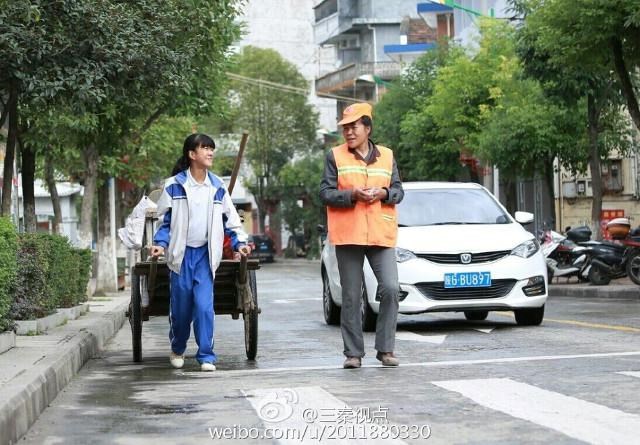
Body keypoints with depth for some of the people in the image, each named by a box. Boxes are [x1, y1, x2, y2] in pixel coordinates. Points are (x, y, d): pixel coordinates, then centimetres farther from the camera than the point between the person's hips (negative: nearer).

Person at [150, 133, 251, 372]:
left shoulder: (217, 186, 5)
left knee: (204, 306, -10)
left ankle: (206, 356, -4)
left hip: (206, 254, 1)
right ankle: (177, 350, 29)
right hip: (182, 254, -1)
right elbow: (164, 218, 5)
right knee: (180, 307, 6)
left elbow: (230, 218, 12)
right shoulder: (174, 185, -2)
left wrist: (239, 242, 1)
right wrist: (160, 243, -8)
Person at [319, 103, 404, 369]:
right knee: (351, 297, 3)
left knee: (390, 289, -10)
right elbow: (325, 193, 0)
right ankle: (353, 353, 10)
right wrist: (353, 195, -16)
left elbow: (398, 191, 13)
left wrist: (383, 193, -9)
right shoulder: (335, 157, 5)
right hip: (348, 236, -1)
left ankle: (385, 349, 1)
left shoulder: (386, 156, 11)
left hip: (382, 235, 1)